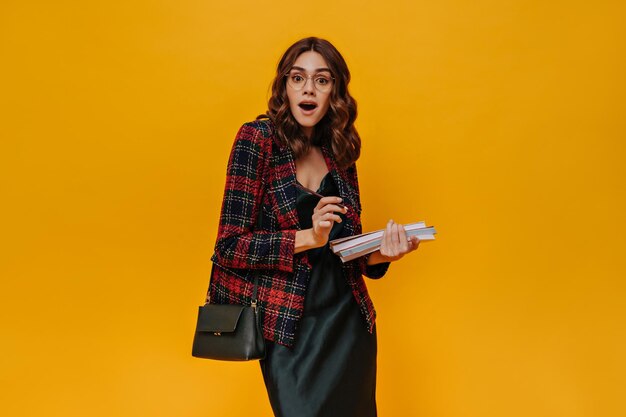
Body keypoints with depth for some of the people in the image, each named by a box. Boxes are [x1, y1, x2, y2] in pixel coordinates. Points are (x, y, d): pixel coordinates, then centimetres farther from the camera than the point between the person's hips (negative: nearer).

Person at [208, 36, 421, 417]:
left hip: (349, 320, 5)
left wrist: (381, 254, -7)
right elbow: (230, 245, -13)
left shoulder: (339, 153, 5)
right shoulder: (258, 139, -9)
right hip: (288, 327, -4)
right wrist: (308, 237, -23)